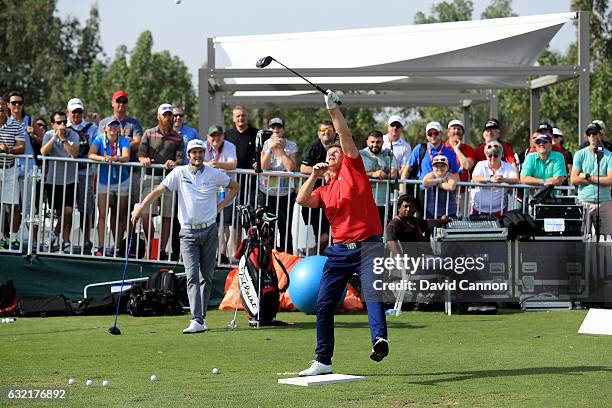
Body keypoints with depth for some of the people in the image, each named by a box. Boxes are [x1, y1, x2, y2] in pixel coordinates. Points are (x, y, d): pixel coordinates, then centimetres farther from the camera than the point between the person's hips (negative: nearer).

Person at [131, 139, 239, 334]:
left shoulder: (214, 174, 3)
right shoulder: (179, 173, 0)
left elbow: (235, 186, 18)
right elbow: (158, 190, -7)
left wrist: (221, 205, 7)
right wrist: (141, 207, -20)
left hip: (209, 231, 2)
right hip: (188, 232, -2)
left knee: (206, 276, 6)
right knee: (192, 276, -12)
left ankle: (201, 317, 18)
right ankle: (197, 321, -19)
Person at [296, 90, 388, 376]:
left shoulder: (353, 168, 9)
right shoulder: (324, 190, 19)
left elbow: (345, 134, -1)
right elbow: (302, 200, 1)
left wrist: (332, 108, -6)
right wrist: (314, 175, -6)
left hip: (367, 245, -5)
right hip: (339, 249, 6)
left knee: (372, 294, -24)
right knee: (323, 304, 5)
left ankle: (380, 339, -45)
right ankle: (323, 361, 15)